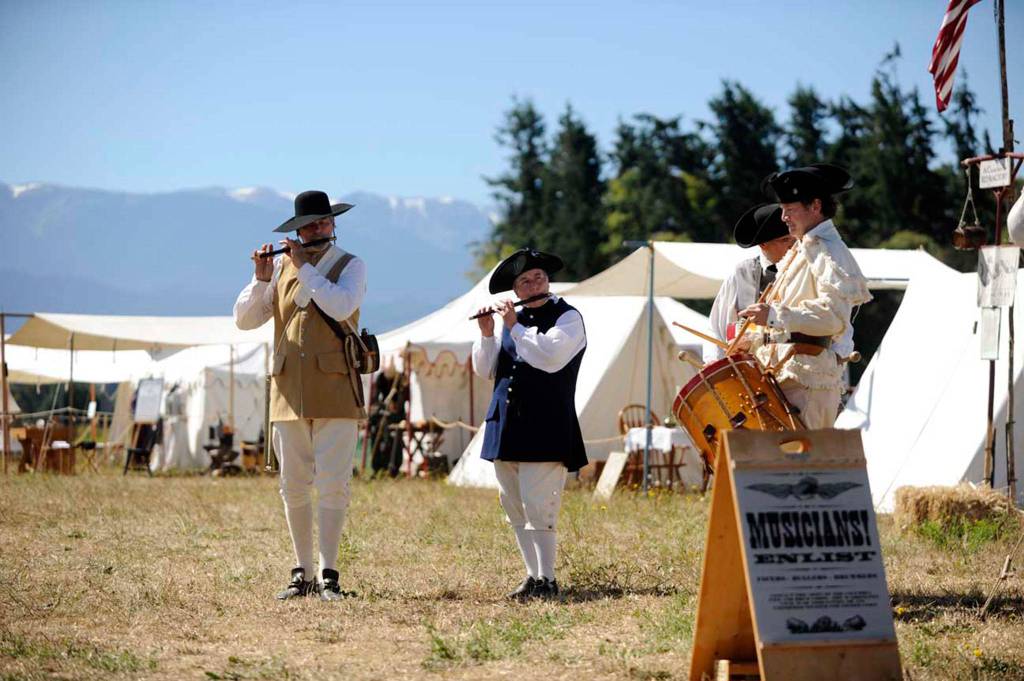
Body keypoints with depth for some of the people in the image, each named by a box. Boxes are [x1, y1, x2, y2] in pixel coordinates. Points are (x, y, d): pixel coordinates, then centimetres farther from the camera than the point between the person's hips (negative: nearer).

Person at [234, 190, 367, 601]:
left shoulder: (351, 267, 2)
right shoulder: (281, 267, 11)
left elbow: (341, 307, -19)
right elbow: (244, 320, 7)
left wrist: (304, 267, -12)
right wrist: (261, 278, -8)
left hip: (335, 392, -4)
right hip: (290, 392, 4)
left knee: (331, 485, -8)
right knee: (294, 487, 5)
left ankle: (329, 575, -7)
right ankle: (302, 574, 12)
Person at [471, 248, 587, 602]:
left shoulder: (568, 317, -2)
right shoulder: (513, 320, 16)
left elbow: (551, 357, -19)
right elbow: (484, 370, 14)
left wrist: (514, 327, -13)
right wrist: (487, 334, -2)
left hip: (544, 431, -7)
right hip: (506, 427, 7)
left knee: (537, 506, -12)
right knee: (514, 507, 9)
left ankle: (547, 580, -8)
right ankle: (533, 576, 17)